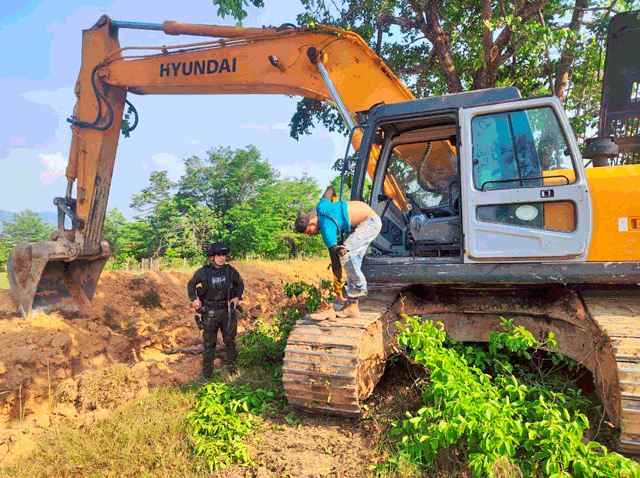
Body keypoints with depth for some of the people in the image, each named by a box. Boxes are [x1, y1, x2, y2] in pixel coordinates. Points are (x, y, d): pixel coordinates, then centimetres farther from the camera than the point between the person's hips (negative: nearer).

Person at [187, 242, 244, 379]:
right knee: (209, 343, 6)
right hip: (210, 313, -1)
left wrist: (237, 297, -4)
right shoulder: (203, 272, -8)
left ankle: (233, 366, 33)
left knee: (230, 341, 13)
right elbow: (191, 285, 8)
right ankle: (206, 374, 20)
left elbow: (240, 284, 12)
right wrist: (194, 299, -7)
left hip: (228, 311, 1)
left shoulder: (230, 271, -4)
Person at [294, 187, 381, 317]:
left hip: (370, 222, -10)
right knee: (353, 260, 3)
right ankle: (352, 304, 3)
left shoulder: (327, 230, -25)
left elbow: (335, 260, -24)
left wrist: (338, 290, -18)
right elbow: (330, 189, 17)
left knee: (344, 252, -29)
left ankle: (360, 287, -14)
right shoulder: (320, 207, -3)